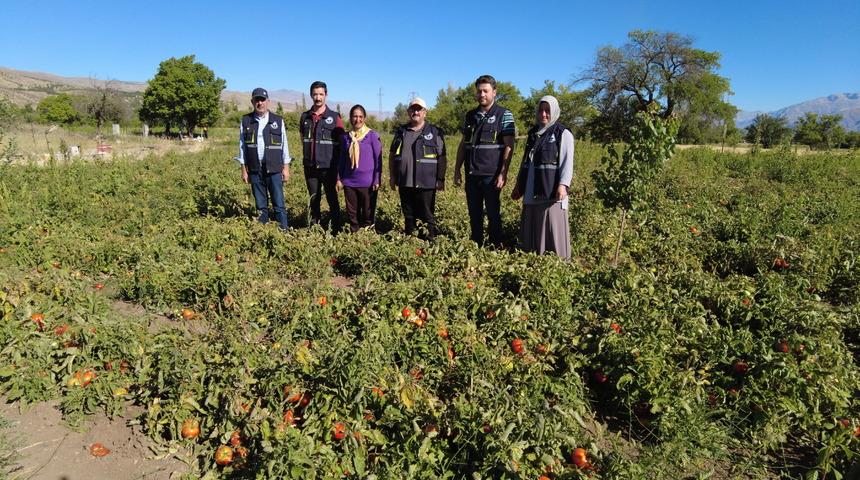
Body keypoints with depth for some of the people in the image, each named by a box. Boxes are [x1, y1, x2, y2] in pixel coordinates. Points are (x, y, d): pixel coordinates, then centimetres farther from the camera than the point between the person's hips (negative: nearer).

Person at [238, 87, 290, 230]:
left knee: (279, 205, -3)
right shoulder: (246, 121, 5)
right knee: (261, 205, 8)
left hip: (274, 170, -1)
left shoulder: (278, 121, 3)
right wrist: (244, 170, 4)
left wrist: (286, 168, 2)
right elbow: (242, 146, 7)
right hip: (255, 170, 1)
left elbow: (284, 145, 6)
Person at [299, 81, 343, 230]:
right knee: (313, 200, 10)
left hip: (328, 167, -3)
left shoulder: (335, 117, -2)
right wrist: (306, 158, 14)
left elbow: (342, 144, -1)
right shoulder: (305, 117, 8)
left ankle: (335, 229, 8)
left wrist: (340, 168, -4)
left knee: (332, 200, 0)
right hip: (310, 167, 4)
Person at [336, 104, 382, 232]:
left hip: (367, 182, -3)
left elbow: (378, 159, -3)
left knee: (367, 214, 6)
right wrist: (339, 178, 8)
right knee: (352, 214, 10)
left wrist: (377, 180, -8)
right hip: (349, 182, 3)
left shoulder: (372, 135, -4)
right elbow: (342, 159, 13)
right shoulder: (346, 137, 6)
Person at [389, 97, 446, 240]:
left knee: (428, 215, 2)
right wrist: (392, 176, 11)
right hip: (405, 182, 4)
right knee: (408, 214, 14)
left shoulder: (435, 132, 1)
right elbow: (392, 155, 16)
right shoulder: (401, 132, 11)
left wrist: (441, 179, -7)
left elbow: (442, 157, -1)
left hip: (426, 183, -4)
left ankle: (432, 237, 11)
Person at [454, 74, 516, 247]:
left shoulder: (504, 115, -3)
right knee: (474, 215, 11)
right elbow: (463, 144, 15)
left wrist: (503, 174, -15)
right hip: (472, 175, 5)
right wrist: (457, 170, 10)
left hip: (491, 175, -5)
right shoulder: (470, 115, 12)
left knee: (493, 214, 3)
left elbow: (509, 146, -8)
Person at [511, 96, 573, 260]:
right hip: (532, 191, 6)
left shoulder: (563, 134, 0)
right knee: (531, 227, 9)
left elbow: (567, 162, -9)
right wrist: (519, 185, 19)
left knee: (553, 227, -5)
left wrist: (563, 185, -22)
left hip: (551, 190, -6)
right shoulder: (533, 133, 17)